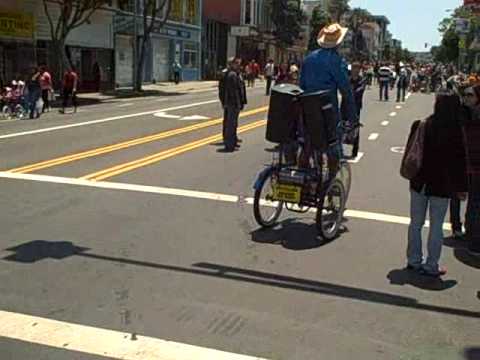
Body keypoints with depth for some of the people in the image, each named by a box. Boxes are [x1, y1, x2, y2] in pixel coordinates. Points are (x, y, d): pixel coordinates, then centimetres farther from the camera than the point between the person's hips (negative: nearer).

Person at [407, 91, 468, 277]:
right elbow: (460, 162, -8)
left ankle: (414, 260, 24)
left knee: (416, 223, 15)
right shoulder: (457, 132, -13)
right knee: (436, 226, 7)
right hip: (442, 186, -3)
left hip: (419, 183, 3)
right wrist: (461, 187, 0)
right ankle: (431, 265, 13)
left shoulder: (420, 126, -6)